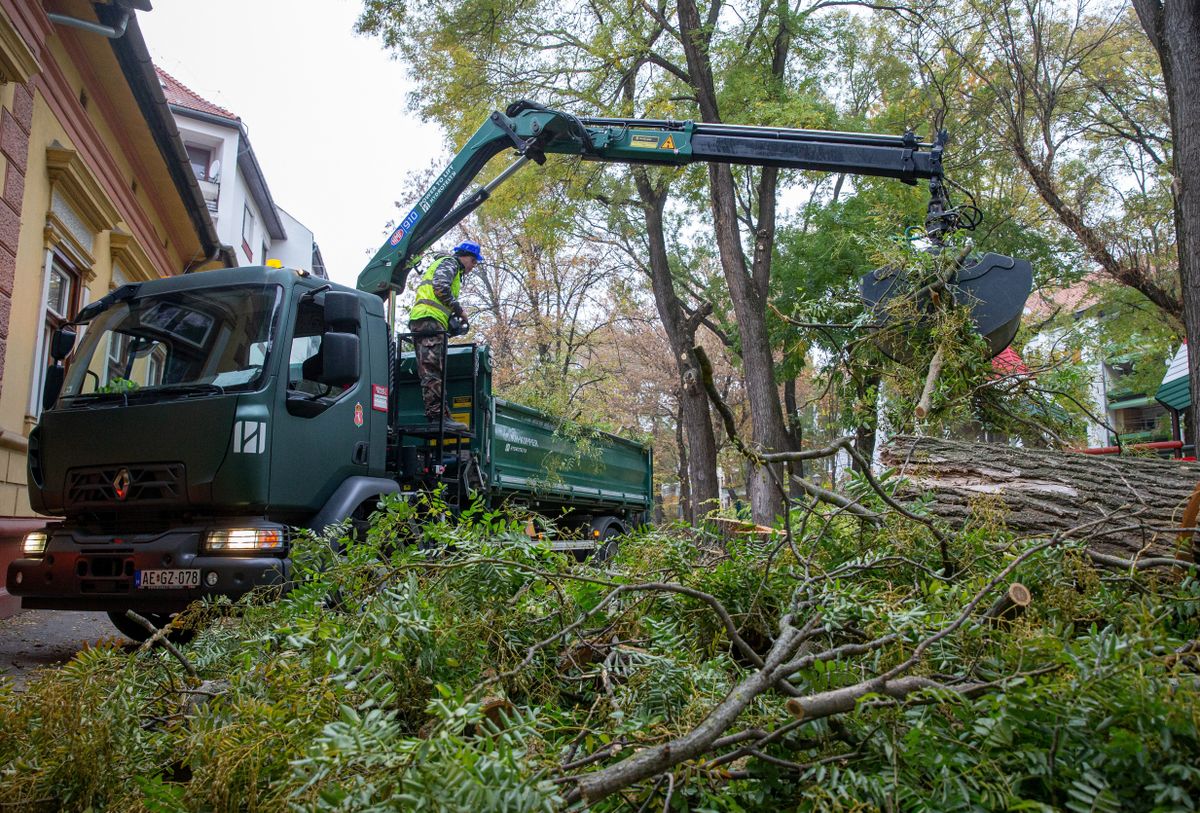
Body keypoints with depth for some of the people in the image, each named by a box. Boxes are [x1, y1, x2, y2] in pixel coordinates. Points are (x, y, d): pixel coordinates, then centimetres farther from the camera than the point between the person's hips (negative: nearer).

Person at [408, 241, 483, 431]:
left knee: (429, 373, 1)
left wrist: (453, 321, 18)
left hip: (421, 322, 10)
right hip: (429, 318, -10)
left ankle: (434, 416, -2)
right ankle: (439, 416, -24)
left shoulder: (446, 266, 36)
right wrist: (458, 309, -7)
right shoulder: (450, 262, 5)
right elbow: (440, 285, -14)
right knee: (433, 371, -17)